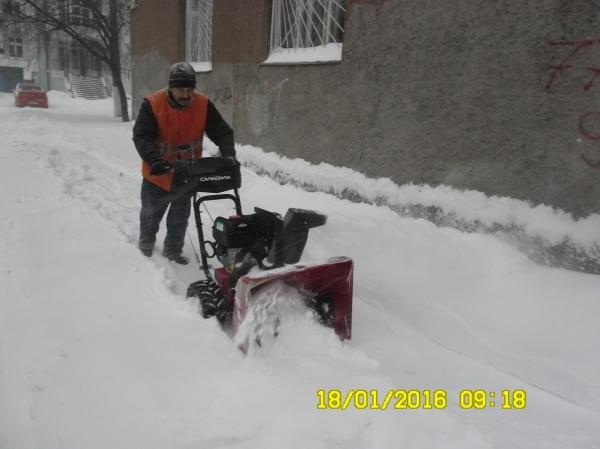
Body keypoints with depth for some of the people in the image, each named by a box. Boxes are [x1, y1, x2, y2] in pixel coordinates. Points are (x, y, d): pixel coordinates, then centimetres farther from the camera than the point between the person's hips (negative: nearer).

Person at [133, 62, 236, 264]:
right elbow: (141, 136, -24)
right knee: (151, 214, 20)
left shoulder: (203, 105, -12)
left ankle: (173, 250, 36)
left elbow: (223, 132, -11)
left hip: (187, 175, 2)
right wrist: (155, 160, -40)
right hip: (158, 174, -1)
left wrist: (229, 155, -29)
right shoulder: (152, 104, -19)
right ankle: (146, 243, 47)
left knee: (180, 218, 16)